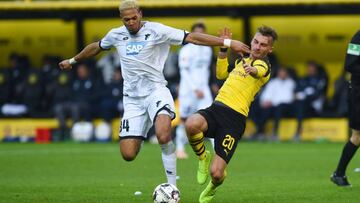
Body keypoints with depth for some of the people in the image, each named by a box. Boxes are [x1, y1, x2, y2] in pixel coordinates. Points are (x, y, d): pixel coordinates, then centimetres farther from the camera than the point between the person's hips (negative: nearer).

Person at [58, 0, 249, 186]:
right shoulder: (116, 35, 9)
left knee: (163, 135, -35)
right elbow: (96, 47, 30)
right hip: (132, 98, 4)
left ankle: (172, 186, -25)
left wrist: (228, 43, -17)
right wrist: (73, 60, 44)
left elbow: (191, 37, -11)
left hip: (155, 90, -4)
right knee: (128, 154, -8)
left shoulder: (156, 30, -6)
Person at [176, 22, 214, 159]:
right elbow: (184, 72, -13)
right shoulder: (186, 50, -8)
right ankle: (180, 148, 21)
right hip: (188, 89, -4)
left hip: (203, 88, 4)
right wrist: (195, 89, -18)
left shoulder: (207, 50, 11)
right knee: (185, 119, 4)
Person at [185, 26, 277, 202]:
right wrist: (223, 48, 28)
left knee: (216, 173, -13)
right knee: (191, 124, -34)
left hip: (235, 118, -5)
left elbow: (259, 71, -28)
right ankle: (203, 158, 0)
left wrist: (252, 69, -53)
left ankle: (212, 188, 28)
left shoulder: (263, 66, 0)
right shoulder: (243, 60, 24)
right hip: (216, 108, 5)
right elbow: (221, 74, 41)